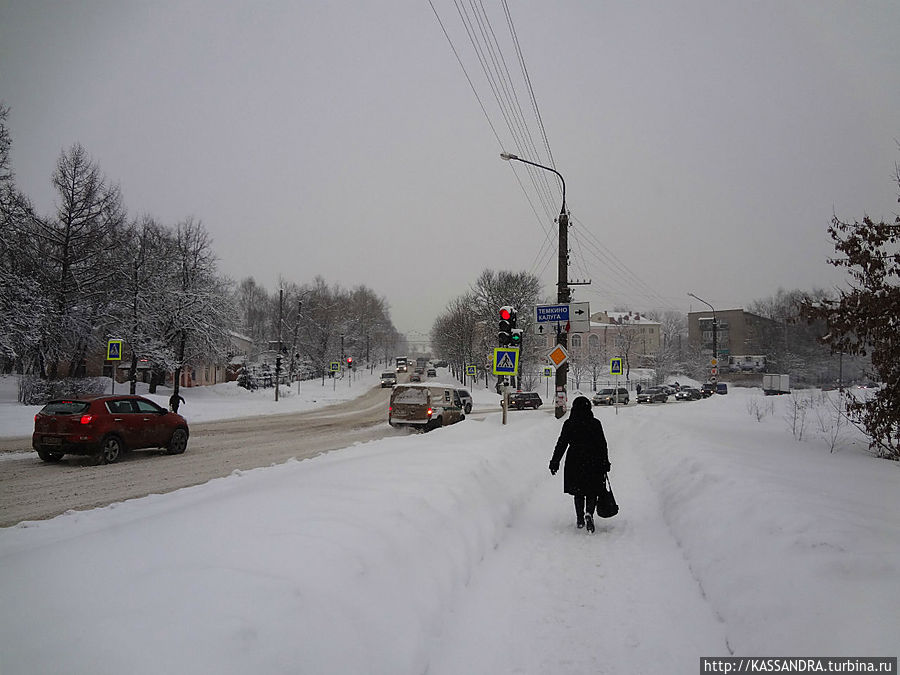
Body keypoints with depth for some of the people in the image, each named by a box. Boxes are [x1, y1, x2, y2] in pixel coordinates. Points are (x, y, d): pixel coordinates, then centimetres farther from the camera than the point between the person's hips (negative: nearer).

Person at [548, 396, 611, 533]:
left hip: (574, 463, 1)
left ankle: (580, 519, 17)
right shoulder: (595, 424, -5)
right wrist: (605, 464, 5)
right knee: (592, 491, 9)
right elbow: (602, 446, -3)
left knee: (578, 492, 14)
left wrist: (554, 462, 5)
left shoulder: (568, 424, -4)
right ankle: (589, 513, -14)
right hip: (593, 463, -1)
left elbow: (561, 444, -2)